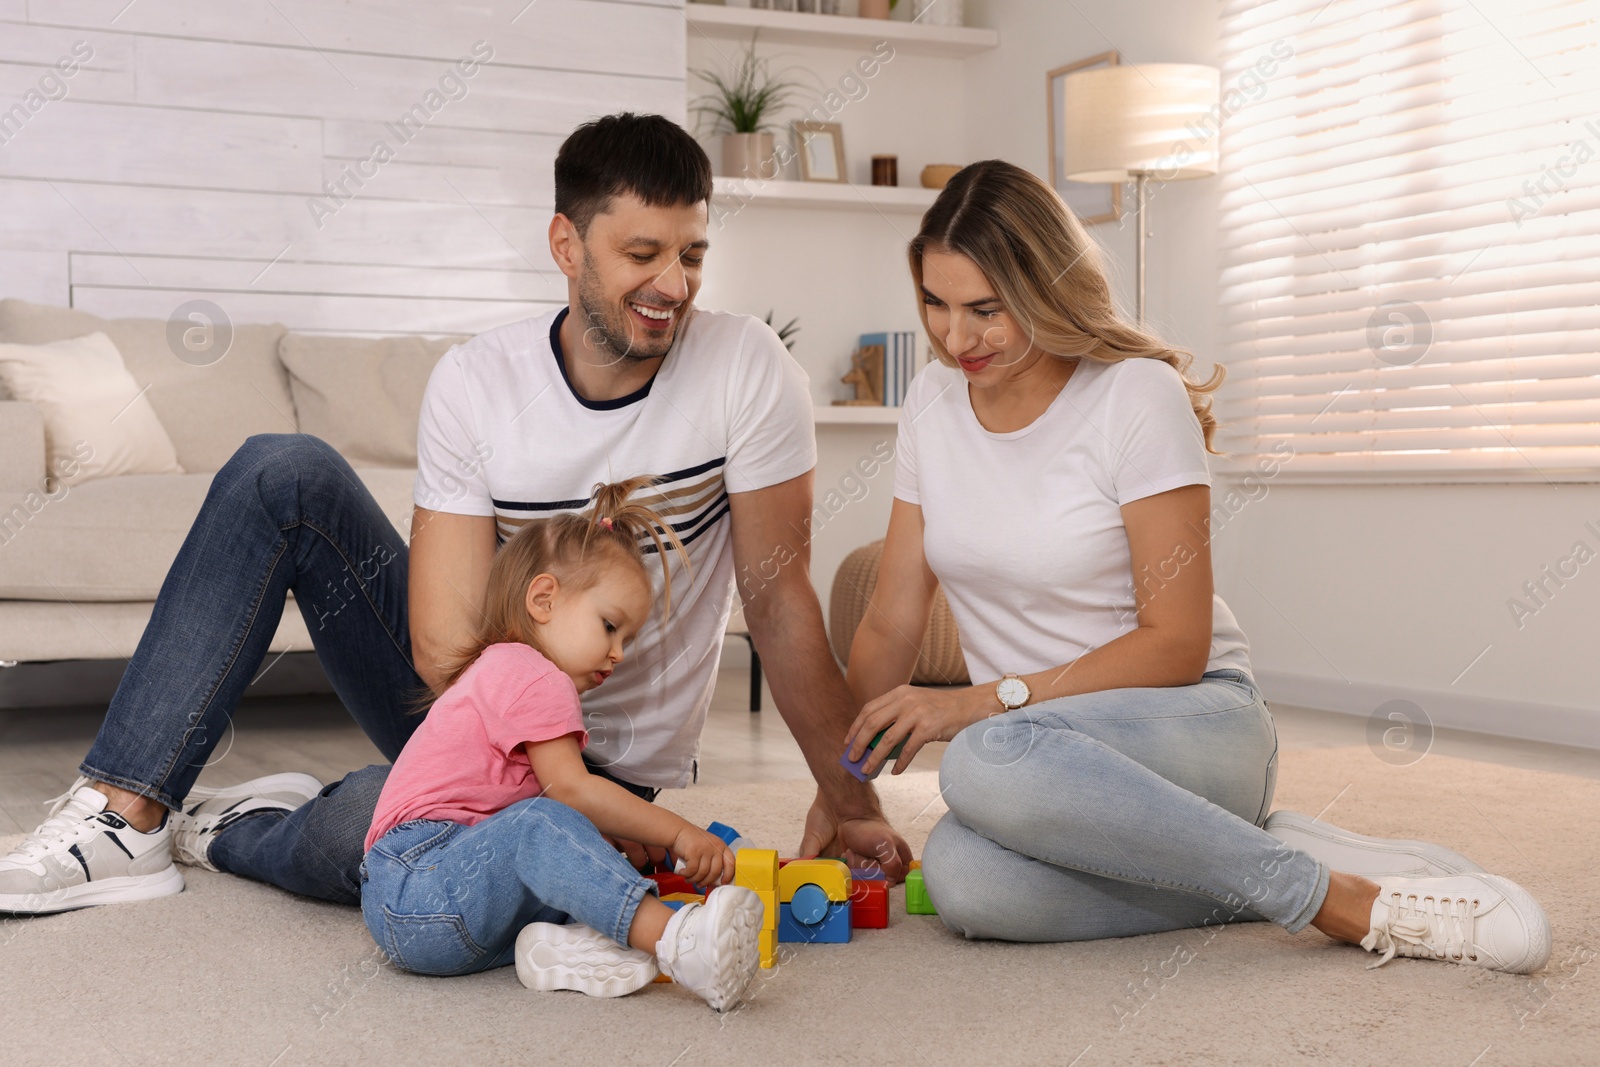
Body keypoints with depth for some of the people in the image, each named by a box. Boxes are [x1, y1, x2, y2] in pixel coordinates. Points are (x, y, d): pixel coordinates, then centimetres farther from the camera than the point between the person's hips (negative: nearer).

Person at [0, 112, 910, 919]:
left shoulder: (747, 370, -16)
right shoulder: (477, 382, -12)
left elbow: (779, 600, -11)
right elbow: (446, 643, -18)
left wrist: (849, 797, -15)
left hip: (609, 764, -3)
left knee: (370, 824, -34)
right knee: (283, 472, -14)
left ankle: (224, 832, 3)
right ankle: (126, 819, -14)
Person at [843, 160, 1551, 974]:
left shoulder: (1137, 394, -10)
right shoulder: (933, 403, 6)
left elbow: (1175, 644, -13)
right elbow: (888, 626, 7)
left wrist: (986, 702, -20)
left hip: (1192, 721, -4)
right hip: (1047, 755, 4)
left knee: (989, 763, -39)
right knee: (961, 878, -33)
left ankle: (1344, 901, -24)